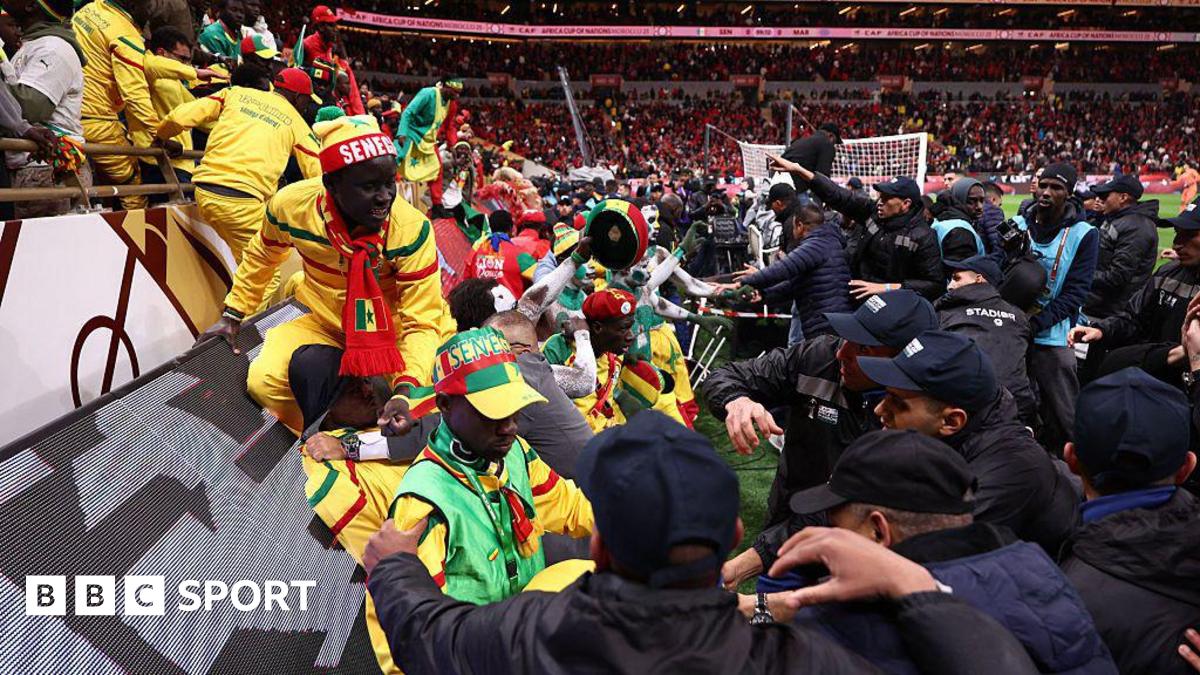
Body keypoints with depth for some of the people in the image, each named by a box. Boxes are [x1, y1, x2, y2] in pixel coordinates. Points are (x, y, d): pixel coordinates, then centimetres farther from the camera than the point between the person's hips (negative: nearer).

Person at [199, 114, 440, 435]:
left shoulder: (412, 229, -28)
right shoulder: (291, 205, -19)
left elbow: (422, 324, -25)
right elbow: (262, 255, 6)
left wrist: (406, 390, -41)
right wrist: (232, 315, 12)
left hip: (391, 333, -2)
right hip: (325, 326, 2)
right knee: (264, 382, -17)